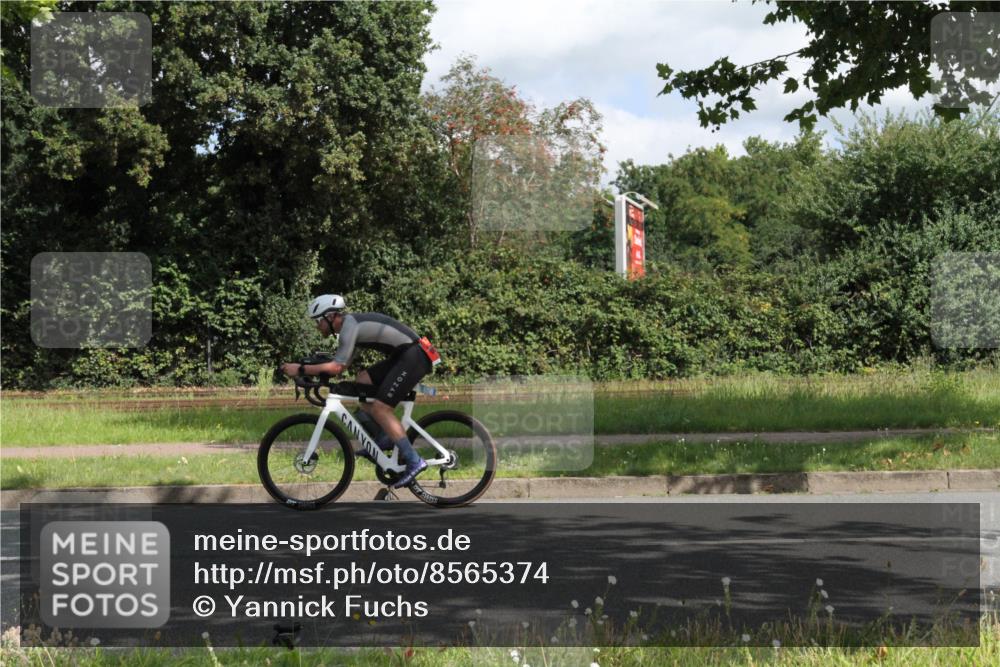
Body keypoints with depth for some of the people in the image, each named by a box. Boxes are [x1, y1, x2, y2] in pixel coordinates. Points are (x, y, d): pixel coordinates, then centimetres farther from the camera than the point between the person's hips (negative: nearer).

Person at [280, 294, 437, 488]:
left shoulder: (350, 327, -14)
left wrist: (300, 369, -15)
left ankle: (414, 461, -11)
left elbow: (337, 367, -20)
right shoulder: (350, 325, 16)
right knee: (363, 380, 12)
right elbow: (341, 365, 19)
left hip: (413, 356, -10)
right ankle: (385, 438, 12)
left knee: (380, 407, -11)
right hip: (404, 355, 10)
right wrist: (310, 371, 11)